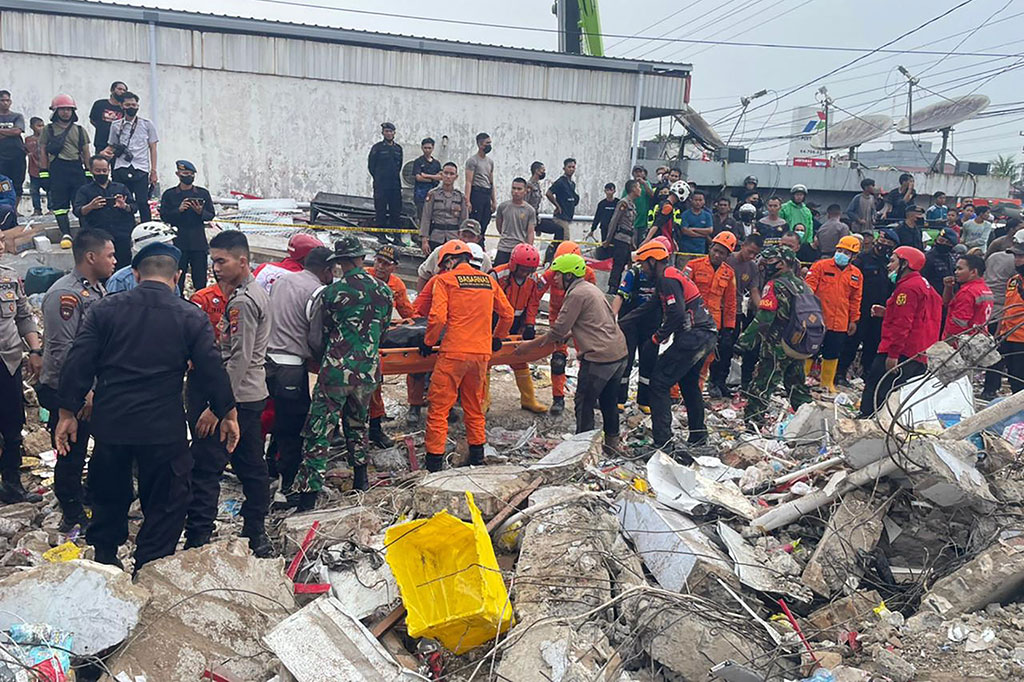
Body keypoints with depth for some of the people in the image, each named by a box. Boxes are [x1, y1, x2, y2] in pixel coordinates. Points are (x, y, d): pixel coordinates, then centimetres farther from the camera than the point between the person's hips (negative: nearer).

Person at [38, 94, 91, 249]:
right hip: (57, 170, -1)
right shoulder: (48, 129, 8)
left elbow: (86, 153, 13)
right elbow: (43, 152, 6)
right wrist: (44, 174, -1)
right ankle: (65, 234, 1)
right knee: (59, 204, -2)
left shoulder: (80, 130, 14)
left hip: (77, 169, 2)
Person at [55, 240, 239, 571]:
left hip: (109, 423, 3)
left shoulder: (105, 309, 1)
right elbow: (211, 370, -4)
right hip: (164, 431, -3)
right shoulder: (192, 317, -4)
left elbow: (77, 363, -2)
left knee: (109, 498, 23)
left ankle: (103, 562, 37)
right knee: (165, 506, 11)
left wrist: (68, 413, 6)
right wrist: (227, 414, 8)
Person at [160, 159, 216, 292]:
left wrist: (201, 212, -14)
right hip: (178, 241, -1)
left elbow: (211, 215, 6)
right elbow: (163, 216, 0)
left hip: (199, 241, 1)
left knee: (200, 279, 0)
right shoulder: (169, 194, 6)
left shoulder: (203, 193, 9)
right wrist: (179, 210, -15)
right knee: (177, 279, 1)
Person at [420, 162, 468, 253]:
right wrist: (424, 240, -6)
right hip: (435, 239, -1)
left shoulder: (461, 197, 7)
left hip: (454, 239, 1)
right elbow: (426, 218, 0)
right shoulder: (433, 194, 2)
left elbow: (464, 221, 9)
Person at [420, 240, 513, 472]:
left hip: (454, 353, -5)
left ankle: (435, 457, 2)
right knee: (474, 405, 20)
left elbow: (438, 317, -13)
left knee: (439, 406, 2)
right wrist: (497, 338, 31)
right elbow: (508, 313, 17)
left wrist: (428, 342, 2)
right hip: (482, 353, 5)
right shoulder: (489, 281, 12)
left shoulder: (445, 280, -2)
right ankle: (477, 451, 27)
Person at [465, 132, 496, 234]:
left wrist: (494, 201, 15)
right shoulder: (472, 161, -5)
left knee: (484, 224, 6)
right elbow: (469, 182, -11)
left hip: (487, 195, 7)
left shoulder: (490, 162, 18)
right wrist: (467, 201, -18)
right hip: (476, 194, -7)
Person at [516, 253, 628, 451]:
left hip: (599, 357, -9)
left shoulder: (576, 294, -12)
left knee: (584, 403, 2)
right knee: (609, 401, 20)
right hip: (619, 353, 10)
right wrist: (570, 335, 22)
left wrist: (529, 345, -4)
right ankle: (612, 442, 31)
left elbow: (558, 330, -13)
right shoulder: (591, 288, 16)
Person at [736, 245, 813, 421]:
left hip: (777, 348, -8)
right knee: (796, 385, 19)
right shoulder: (801, 285, 10)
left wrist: (744, 341, -19)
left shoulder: (775, 286, -15)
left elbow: (763, 319, -22)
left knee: (760, 387, -3)